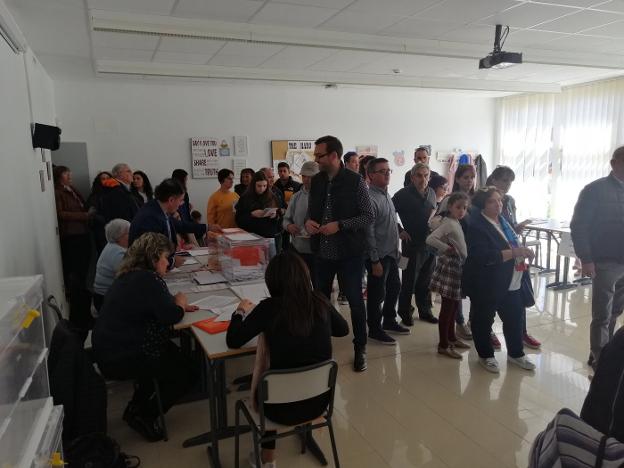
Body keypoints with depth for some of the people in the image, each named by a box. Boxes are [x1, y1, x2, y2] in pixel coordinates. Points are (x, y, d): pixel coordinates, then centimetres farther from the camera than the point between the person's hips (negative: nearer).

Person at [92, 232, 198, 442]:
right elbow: (170, 316, -23)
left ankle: (137, 407, 27)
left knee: (173, 353, 23)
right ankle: (144, 416, 12)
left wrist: (176, 303, 7)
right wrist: (181, 303, -2)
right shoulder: (149, 279, -21)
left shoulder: (128, 276, 10)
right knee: (186, 372, 2)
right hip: (124, 359, -10)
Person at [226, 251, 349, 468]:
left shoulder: (270, 308, -16)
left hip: (284, 406, -4)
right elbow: (343, 329, 12)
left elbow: (233, 341, -6)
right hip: (320, 400, 4)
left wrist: (241, 312, 11)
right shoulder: (320, 302, -5)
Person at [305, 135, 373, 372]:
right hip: (323, 252, 5)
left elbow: (368, 216, -11)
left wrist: (340, 225, -22)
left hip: (349, 252, -5)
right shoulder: (316, 181, 5)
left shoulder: (355, 181, -11)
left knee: (355, 300, 7)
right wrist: (308, 222, -7)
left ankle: (360, 348, 24)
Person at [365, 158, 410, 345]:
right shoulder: (370, 198, -19)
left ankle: (389, 321, 38)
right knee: (377, 293, 4)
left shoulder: (386, 195, 10)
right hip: (379, 255, -9)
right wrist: (375, 260, -21)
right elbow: (369, 232, -21)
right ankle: (374, 329, 20)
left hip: (391, 253, 9)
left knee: (394, 287, 20)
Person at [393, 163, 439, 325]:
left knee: (425, 280, 15)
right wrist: (399, 230, -12)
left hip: (430, 243, 6)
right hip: (412, 243, -5)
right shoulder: (403, 194, -10)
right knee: (409, 280, 3)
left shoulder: (431, 193, 9)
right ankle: (405, 313, 18)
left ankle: (425, 310, 29)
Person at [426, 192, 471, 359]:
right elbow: (430, 239, -27)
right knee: (447, 307, -3)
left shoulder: (456, 222, 12)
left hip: (458, 266, 9)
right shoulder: (448, 222, -16)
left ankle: (451, 337, 32)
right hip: (449, 266, -9)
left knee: (455, 304, 18)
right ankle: (443, 345, 5)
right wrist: (447, 248, -20)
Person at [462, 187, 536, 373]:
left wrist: (523, 251, 1)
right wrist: (514, 252, -28)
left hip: (511, 283, 8)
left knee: (514, 318, 16)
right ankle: (486, 356, 28)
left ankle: (515, 353, 36)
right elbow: (484, 257, -29)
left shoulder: (502, 220, 7)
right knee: (484, 320, 9)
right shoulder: (476, 226, -19)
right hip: (486, 285, -8)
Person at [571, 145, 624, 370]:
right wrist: (585, 259, -15)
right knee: (602, 316, 0)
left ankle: (601, 355, 28)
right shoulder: (595, 190, -7)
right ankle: (601, 361, 11)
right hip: (605, 263, -6)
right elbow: (578, 226, -10)